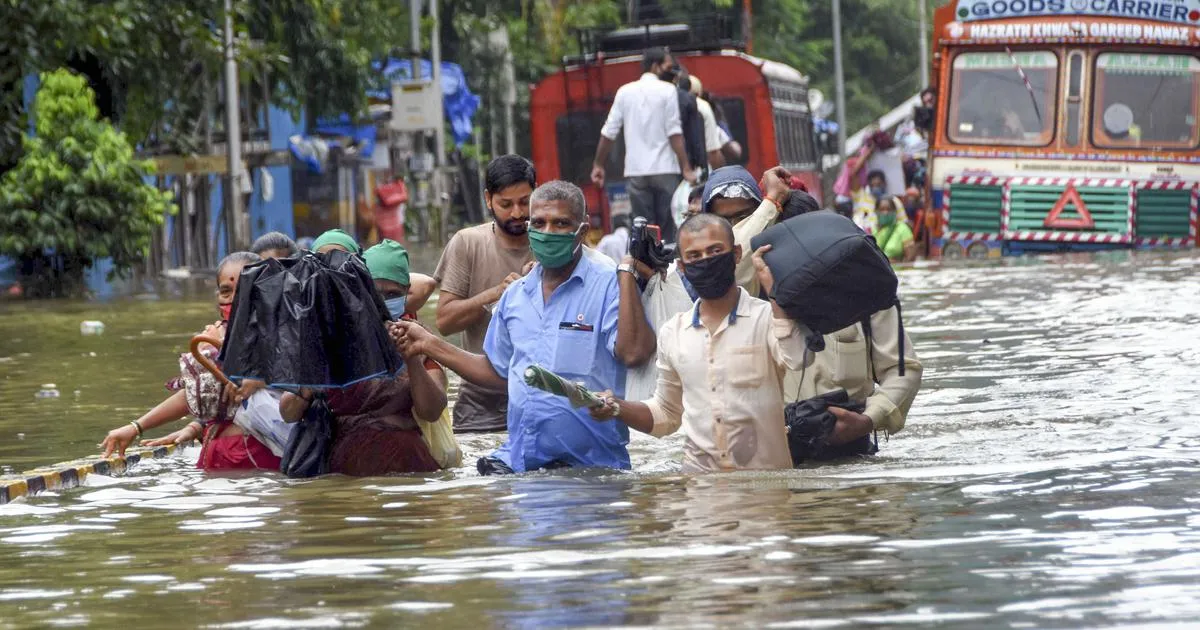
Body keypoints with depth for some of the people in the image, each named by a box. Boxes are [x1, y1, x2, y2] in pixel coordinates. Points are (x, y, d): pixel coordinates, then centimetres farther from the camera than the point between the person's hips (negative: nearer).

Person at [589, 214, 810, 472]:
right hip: (698, 477, 3)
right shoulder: (672, 333, 17)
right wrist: (617, 408, 11)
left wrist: (773, 286, -14)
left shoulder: (767, 318, 4)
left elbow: (796, 358, -20)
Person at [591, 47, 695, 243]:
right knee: (670, 230, 0)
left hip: (635, 171, 3)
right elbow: (675, 133, -9)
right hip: (664, 170, -3)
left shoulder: (625, 92, 9)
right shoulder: (667, 90, -2)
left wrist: (598, 165, 16)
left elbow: (608, 133, 8)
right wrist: (686, 169, -10)